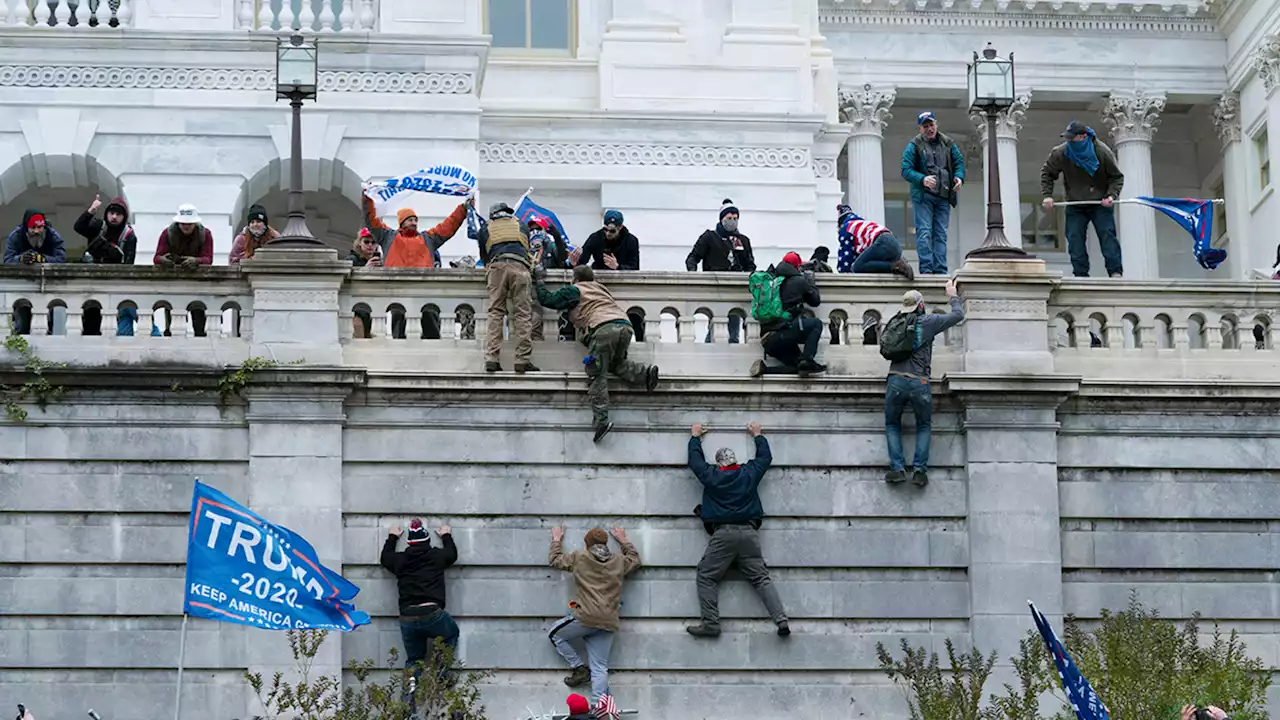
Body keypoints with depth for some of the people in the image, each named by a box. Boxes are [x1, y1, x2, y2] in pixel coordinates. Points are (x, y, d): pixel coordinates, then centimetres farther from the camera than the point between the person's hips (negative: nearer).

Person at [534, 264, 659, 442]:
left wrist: (540, 280, 33)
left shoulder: (574, 290, 16)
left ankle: (601, 420, -18)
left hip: (604, 327, -6)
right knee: (615, 364, 26)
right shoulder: (600, 288, 34)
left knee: (597, 374, -6)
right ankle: (645, 372, 0)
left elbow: (546, 299, 17)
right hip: (625, 325, 6)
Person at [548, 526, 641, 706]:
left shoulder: (580, 557, 3)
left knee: (555, 635, 20)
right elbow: (635, 560, 35)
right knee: (599, 668, 3)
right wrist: (624, 541, 45)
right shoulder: (619, 561, 12)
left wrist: (557, 540, 35)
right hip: (608, 623, 4)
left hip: (586, 617, -4)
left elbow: (554, 560, 19)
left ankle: (579, 668, 11)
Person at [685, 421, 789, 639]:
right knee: (761, 578, 2)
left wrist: (696, 436, 39)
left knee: (706, 576, 3)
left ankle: (710, 623, -9)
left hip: (722, 534, -3)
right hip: (749, 533, 3)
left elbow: (695, 459, 22)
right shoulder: (749, 473, 10)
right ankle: (781, 620, -11)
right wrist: (758, 435, 43)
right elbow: (765, 457, 28)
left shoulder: (711, 476, 5)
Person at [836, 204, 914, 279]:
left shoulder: (846, 227, 15)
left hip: (883, 244, -9)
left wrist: (844, 272, 12)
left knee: (857, 267, -13)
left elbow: (845, 253, 8)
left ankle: (894, 266, -24)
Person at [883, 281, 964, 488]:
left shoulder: (895, 322, 9)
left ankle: (897, 468, 1)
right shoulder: (929, 321, 3)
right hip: (919, 383, -1)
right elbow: (958, 315, 12)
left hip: (896, 381, 1)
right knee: (924, 426, 17)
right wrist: (953, 295, 28)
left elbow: (883, 340, 21)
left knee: (892, 425, 17)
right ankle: (920, 469, 3)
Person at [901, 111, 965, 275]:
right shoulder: (914, 146, -1)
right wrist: (922, 179, -24)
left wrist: (959, 177, -8)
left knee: (941, 234, 4)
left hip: (943, 196, 4)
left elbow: (959, 161, 14)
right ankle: (926, 269, -13)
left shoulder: (948, 144, 11)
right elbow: (906, 170, -7)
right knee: (924, 232, -10)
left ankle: (940, 270, 6)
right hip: (923, 195, -4)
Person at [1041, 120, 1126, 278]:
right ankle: (1081, 274, -4)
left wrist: (1111, 195, -20)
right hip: (1075, 205, 2)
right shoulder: (1060, 153, -11)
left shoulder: (1102, 152, -15)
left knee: (1107, 235, -11)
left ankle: (1116, 272, -11)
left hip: (1101, 204, -2)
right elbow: (1047, 173, 5)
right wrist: (1047, 195, -7)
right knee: (1075, 239, -6)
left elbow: (1117, 177, -5)